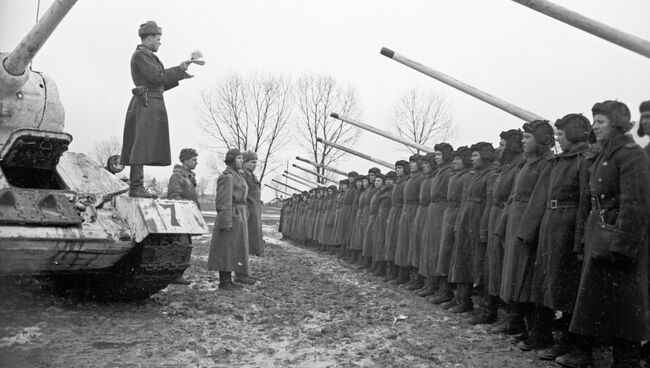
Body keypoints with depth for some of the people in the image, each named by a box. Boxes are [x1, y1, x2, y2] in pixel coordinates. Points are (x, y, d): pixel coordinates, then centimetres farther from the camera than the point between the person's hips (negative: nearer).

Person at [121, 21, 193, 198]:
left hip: (152, 105, 10)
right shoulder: (140, 55, -6)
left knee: (143, 149, 7)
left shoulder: (147, 56, 26)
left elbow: (160, 84, 24)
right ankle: (136, 187, -12)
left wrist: (181, 76, 17)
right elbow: (157, 76, -16)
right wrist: (179, 69, -8)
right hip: (146, 104, -10)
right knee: (141, 146, -12)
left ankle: (136, 186, 9)